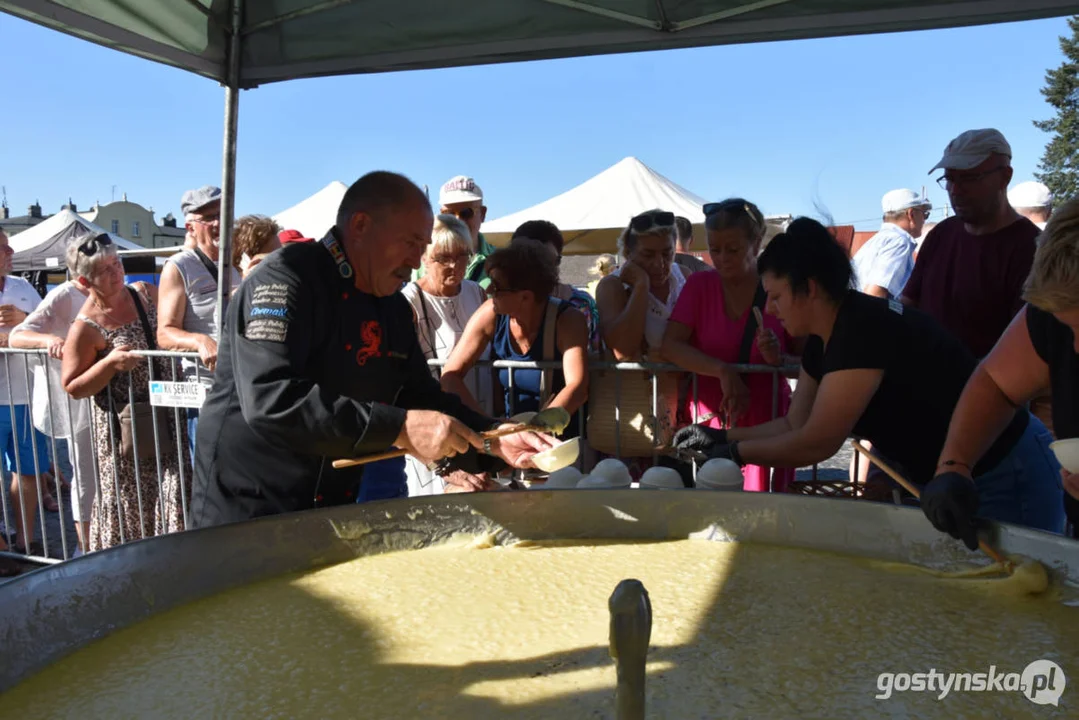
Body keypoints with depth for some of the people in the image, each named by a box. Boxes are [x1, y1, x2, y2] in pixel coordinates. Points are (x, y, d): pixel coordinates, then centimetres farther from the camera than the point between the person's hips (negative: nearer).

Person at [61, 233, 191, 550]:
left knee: (175, 490, 3)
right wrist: (111, 363, -21)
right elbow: (72, 388, -8)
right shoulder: (86, 327, -12)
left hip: (167, 416, 4)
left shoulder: (146, 293, 3)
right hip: (124, 428, -4)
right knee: (129, 502, 6)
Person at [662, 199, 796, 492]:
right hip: (707, 423, 1)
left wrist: (779, 360, -19)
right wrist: (723, 371, -22)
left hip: (766, 424, -1)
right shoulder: (699, 285, 3)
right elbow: (670, 345, -10)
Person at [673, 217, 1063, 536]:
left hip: (1006, 478, -10)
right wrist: (721, 436, 1)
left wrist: (735, 452, -15)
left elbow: (816, 443, -26)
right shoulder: (822, 341, 0)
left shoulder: (864, 329, -29)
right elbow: (794, 424, 8)